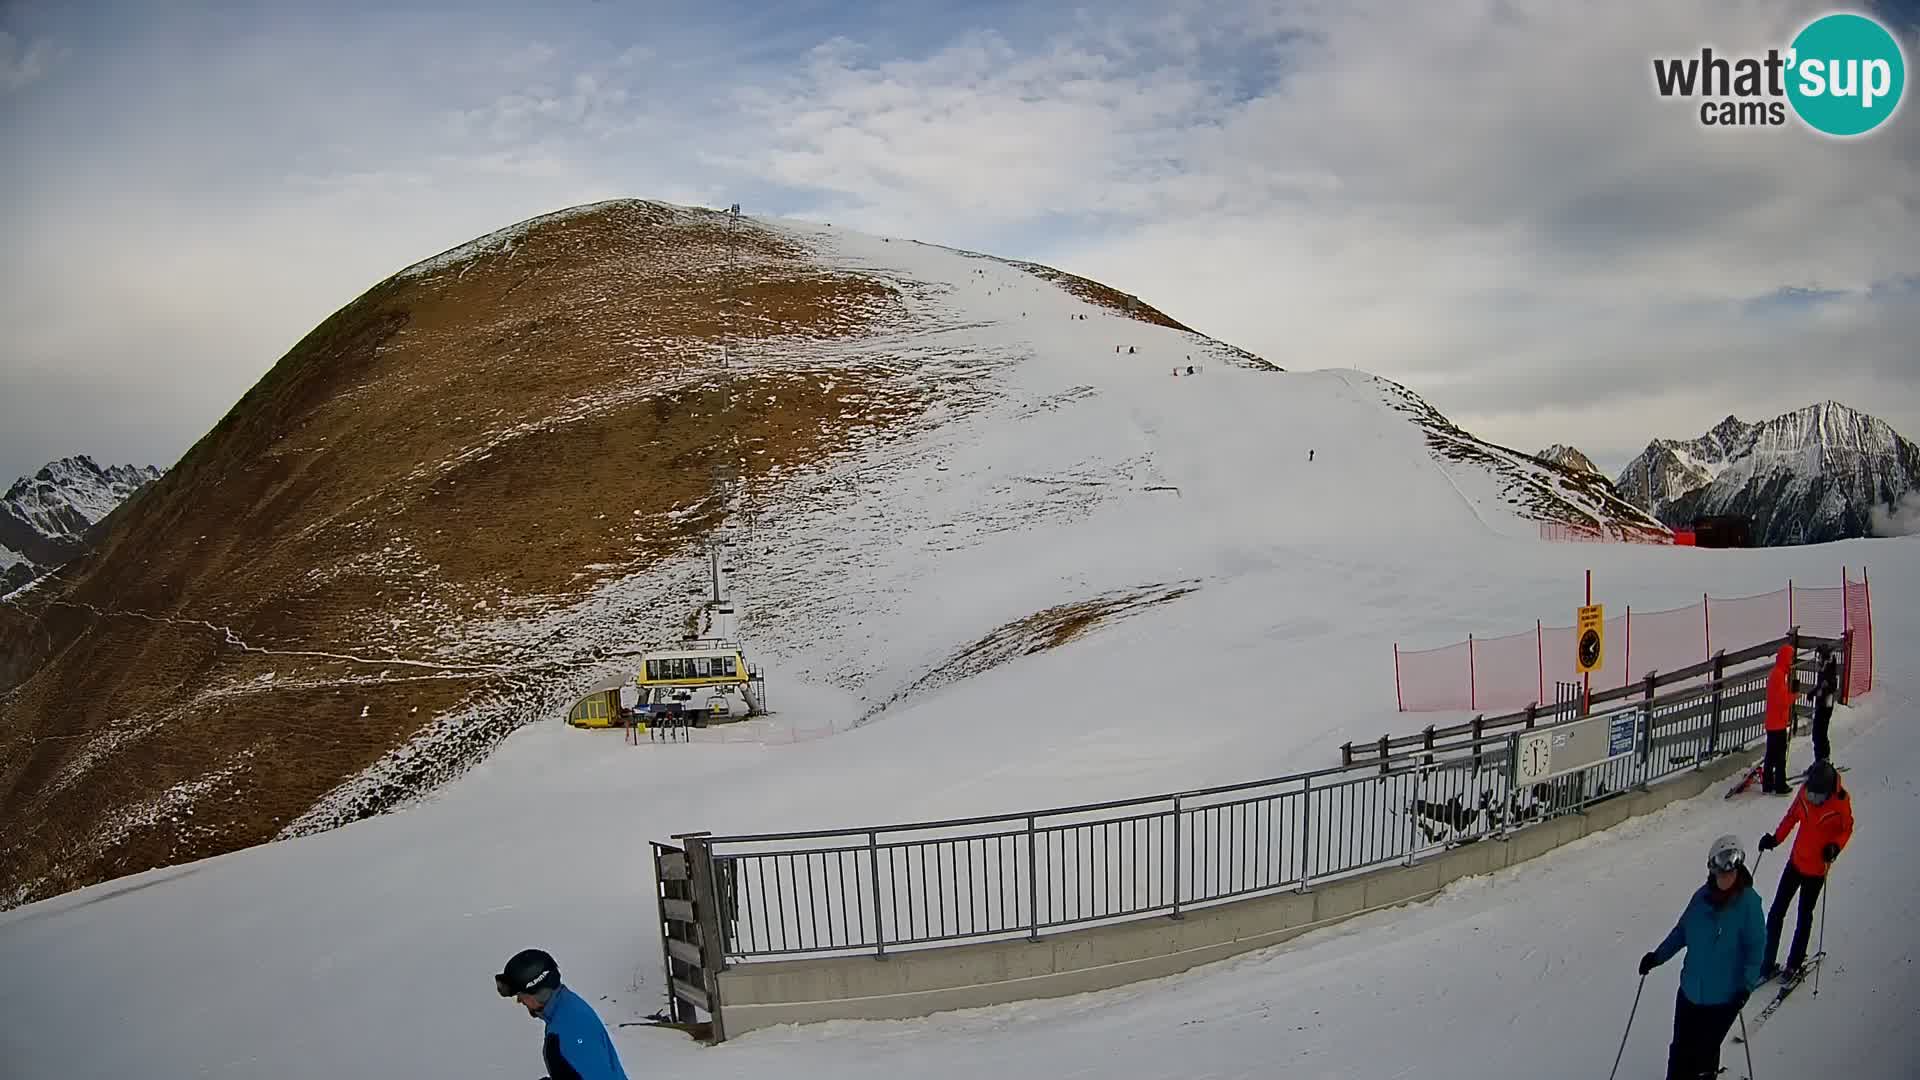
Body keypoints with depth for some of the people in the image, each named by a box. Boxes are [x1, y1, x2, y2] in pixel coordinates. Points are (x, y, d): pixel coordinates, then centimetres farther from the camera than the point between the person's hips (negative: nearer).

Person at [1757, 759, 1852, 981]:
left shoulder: (1841, 802, -21)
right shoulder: (1805, 792, -12)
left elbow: (1847, 829, -6)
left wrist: (1835, 847, -23)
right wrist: (1776, 838, -7)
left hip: (1816, 870, -3)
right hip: (1795, 862, 3)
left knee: (1804, 917, 13)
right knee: (1775, 914, 5)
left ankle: (1794, 964, 31)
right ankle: (1767, 965, 17)